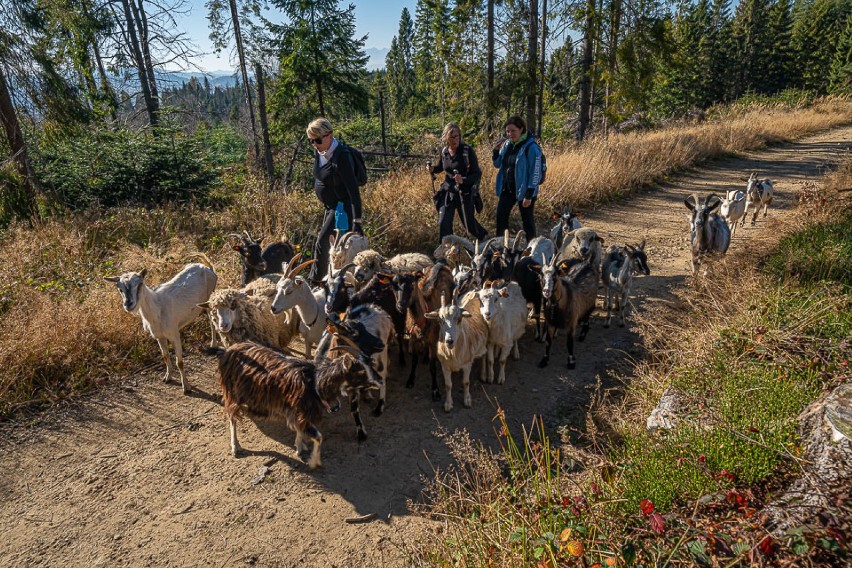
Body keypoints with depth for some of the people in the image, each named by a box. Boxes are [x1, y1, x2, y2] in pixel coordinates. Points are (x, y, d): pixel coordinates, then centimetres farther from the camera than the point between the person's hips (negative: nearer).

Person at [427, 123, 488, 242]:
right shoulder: (444, 151, -1)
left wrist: (463, 180, -32)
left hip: (465, 193, -3)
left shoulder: (467, 150, -14)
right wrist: (433, 169, -4)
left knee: (469, 224, 11)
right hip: (448, 191, 4)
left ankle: (484, 237, 44)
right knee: (444, 224, -8)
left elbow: (477, 173, -14)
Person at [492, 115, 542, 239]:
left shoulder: (531, 147, -14)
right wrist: (496, 151, -4)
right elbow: (497, 164, 15)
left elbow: (535, 173, -16)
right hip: (507, 189, 6)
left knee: (527, 221, 5)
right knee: (501, 217, 8)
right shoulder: (507, 144, 5)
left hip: (524, 190, -6)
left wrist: (529, 195, -19)